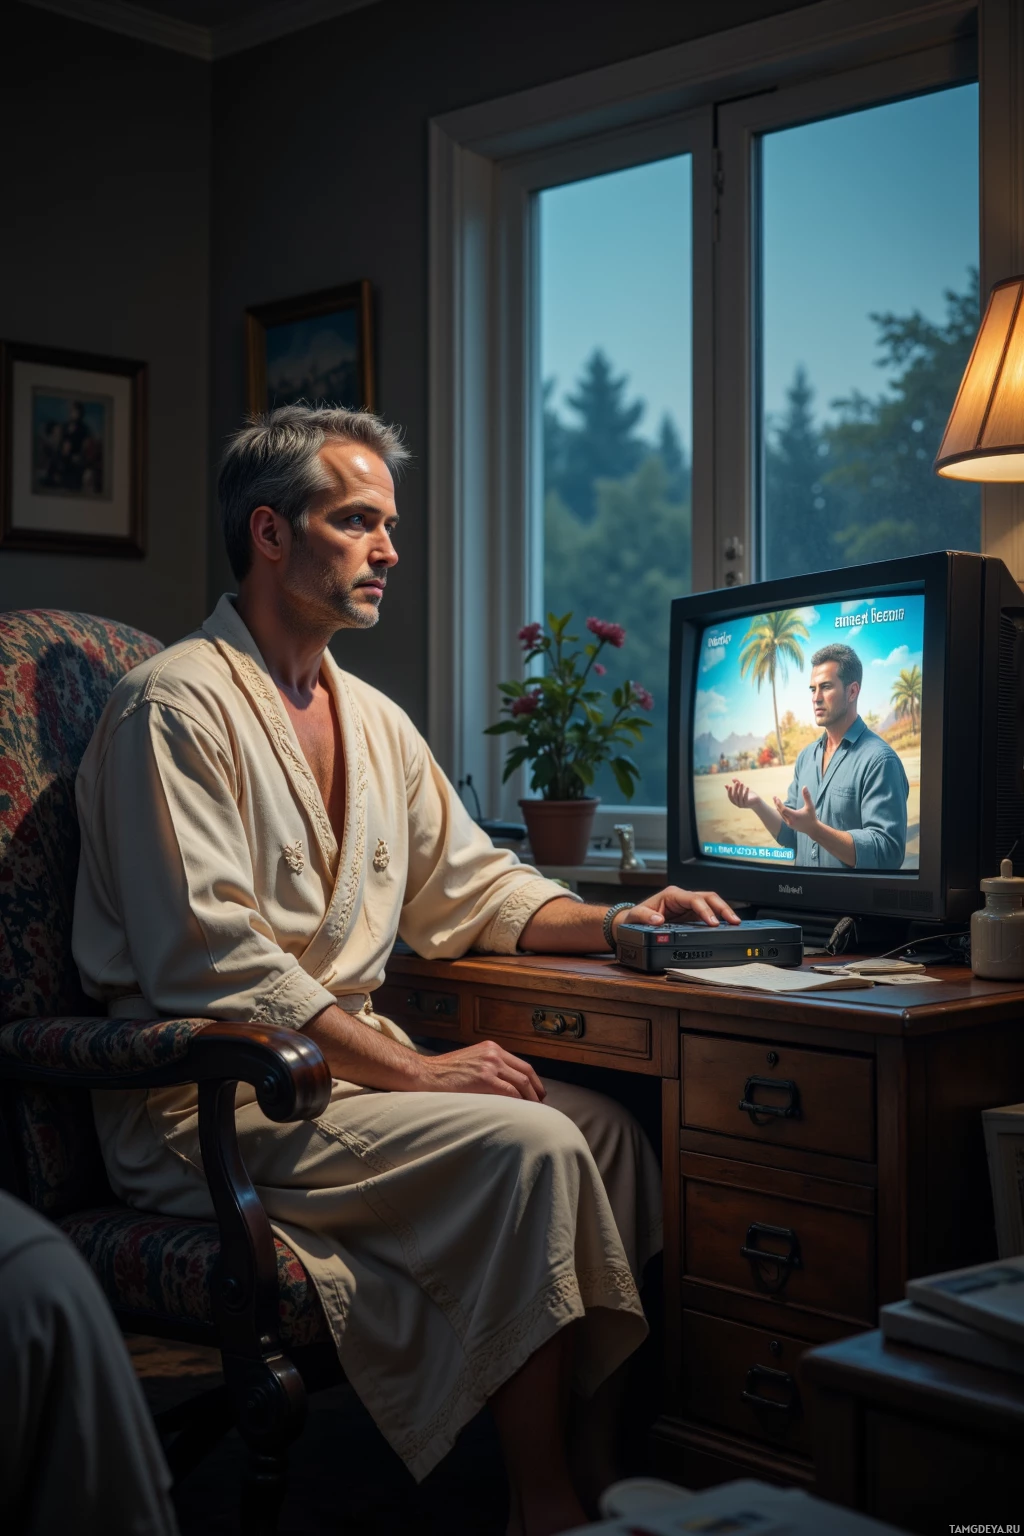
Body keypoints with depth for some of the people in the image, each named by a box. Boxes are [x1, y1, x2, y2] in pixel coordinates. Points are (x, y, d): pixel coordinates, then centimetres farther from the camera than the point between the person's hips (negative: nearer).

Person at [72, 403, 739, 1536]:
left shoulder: (371, 720, 15)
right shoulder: (175, 706, -12)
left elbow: (468, 886, 22)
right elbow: (211, 966, -21)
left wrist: (607, 924, 4)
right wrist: (414, 1071, -22)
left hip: (347, 1066, 8)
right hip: (214, 1102, -8)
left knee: (605, 1125, -7)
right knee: (528, 1147, -24)